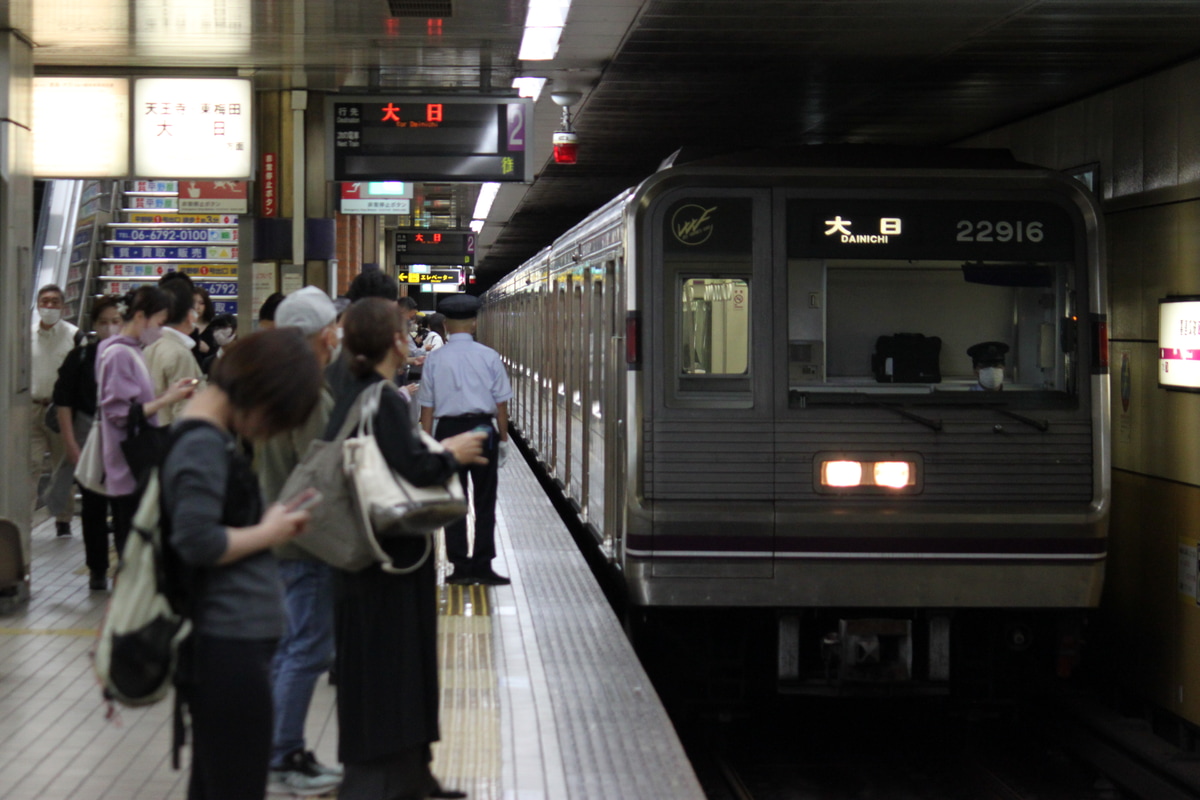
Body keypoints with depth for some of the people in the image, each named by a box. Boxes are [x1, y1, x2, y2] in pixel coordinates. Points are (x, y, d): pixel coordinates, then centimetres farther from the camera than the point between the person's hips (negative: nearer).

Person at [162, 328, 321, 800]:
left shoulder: (211, 437, 13)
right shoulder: (203, 444, -17)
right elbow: (197, 542, -24)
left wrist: (270, 523, 6)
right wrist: (268, 533, -11)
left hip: (230, 641, 10)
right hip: (229, 642, -10)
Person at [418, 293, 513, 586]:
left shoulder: (434, 359, 0)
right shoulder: (489, 357, -2)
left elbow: (427, 407, 2)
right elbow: (501, 402, 1)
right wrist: (503, 438, 10)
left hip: (448, 430, 1)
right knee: (484, 501, 4)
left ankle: (460, 567, 7)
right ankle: (482, 567, 2)